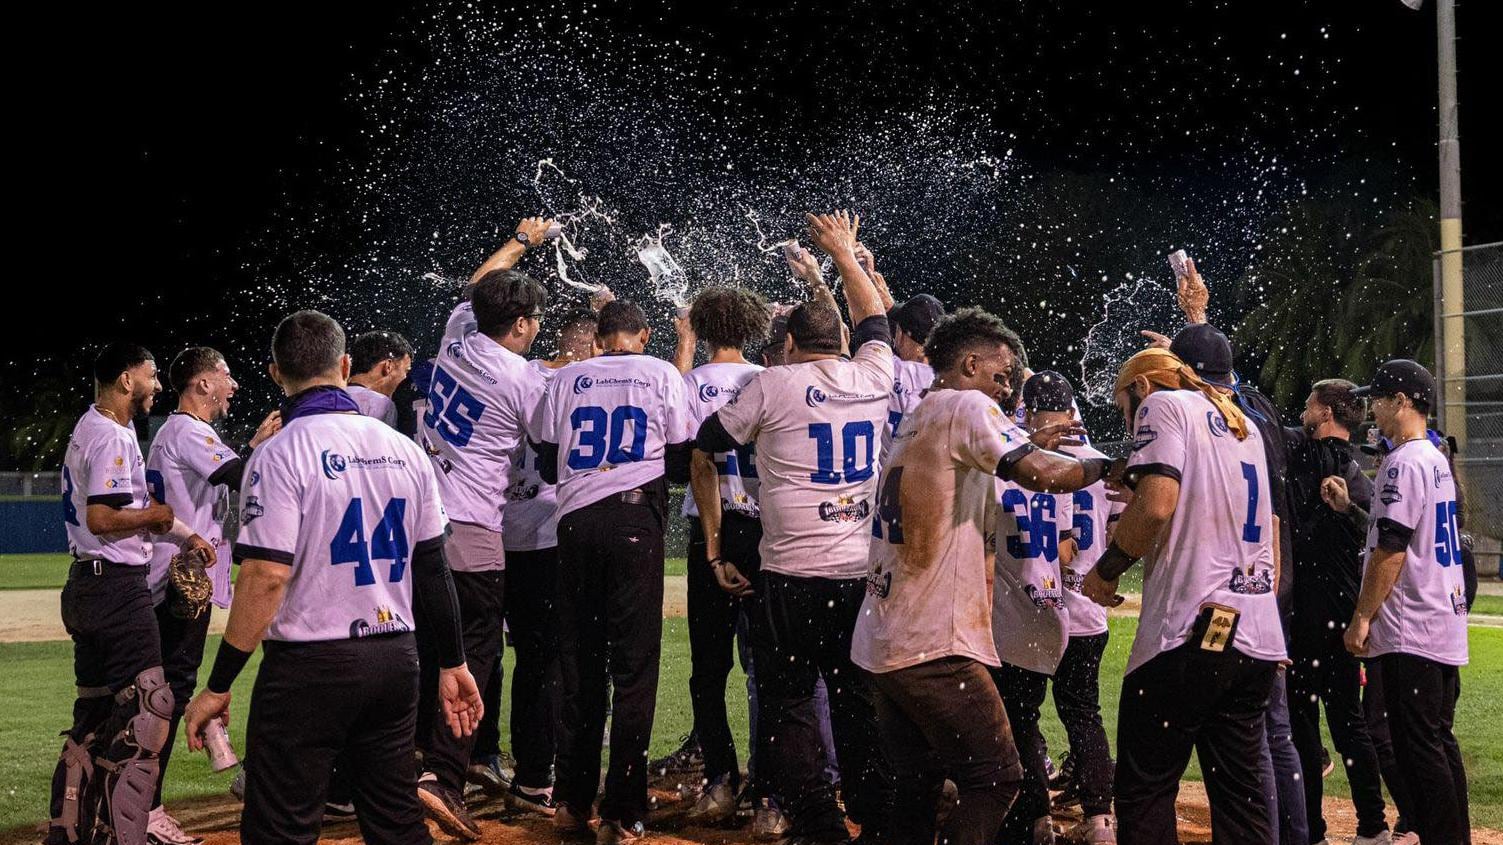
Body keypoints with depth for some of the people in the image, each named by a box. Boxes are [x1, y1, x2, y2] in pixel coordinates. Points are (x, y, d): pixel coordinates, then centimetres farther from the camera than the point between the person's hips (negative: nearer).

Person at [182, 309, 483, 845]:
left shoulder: (280, 453, -10)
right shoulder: (406, 450, 7)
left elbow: (266, 578, -17)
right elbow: (433, 568, 10)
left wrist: (218, 686, -12)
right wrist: (453, 663, 17)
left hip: (309, 665, -6)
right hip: (397, 660, 6)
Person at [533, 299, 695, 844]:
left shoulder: (566, 380, 11)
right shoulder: (662, 375, 5)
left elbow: (548, 466, 14)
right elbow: (682, 465, 6)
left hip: (575, 519, 3)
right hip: (634, 517, -3)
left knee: (578, 661, 10)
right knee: (634, 663, -1)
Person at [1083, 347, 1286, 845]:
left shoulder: (1162, 404, 1)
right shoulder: (1244, 425, 24)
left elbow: (1155, 505, -14)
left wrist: (1107, 570, -2)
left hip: (1191, 631, -8)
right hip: (1259, 637, 8)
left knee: (1143, 792, -3)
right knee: (1241, 791, 10)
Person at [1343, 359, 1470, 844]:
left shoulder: (1404, 462, -14)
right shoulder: (1439, 461, 16)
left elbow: (1391, 549, -18)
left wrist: (1362, 617, -15)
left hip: (1410, 631, -10)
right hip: (1447, 624, 10)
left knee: (1417, 745, -7)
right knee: (1440, 740, 14)